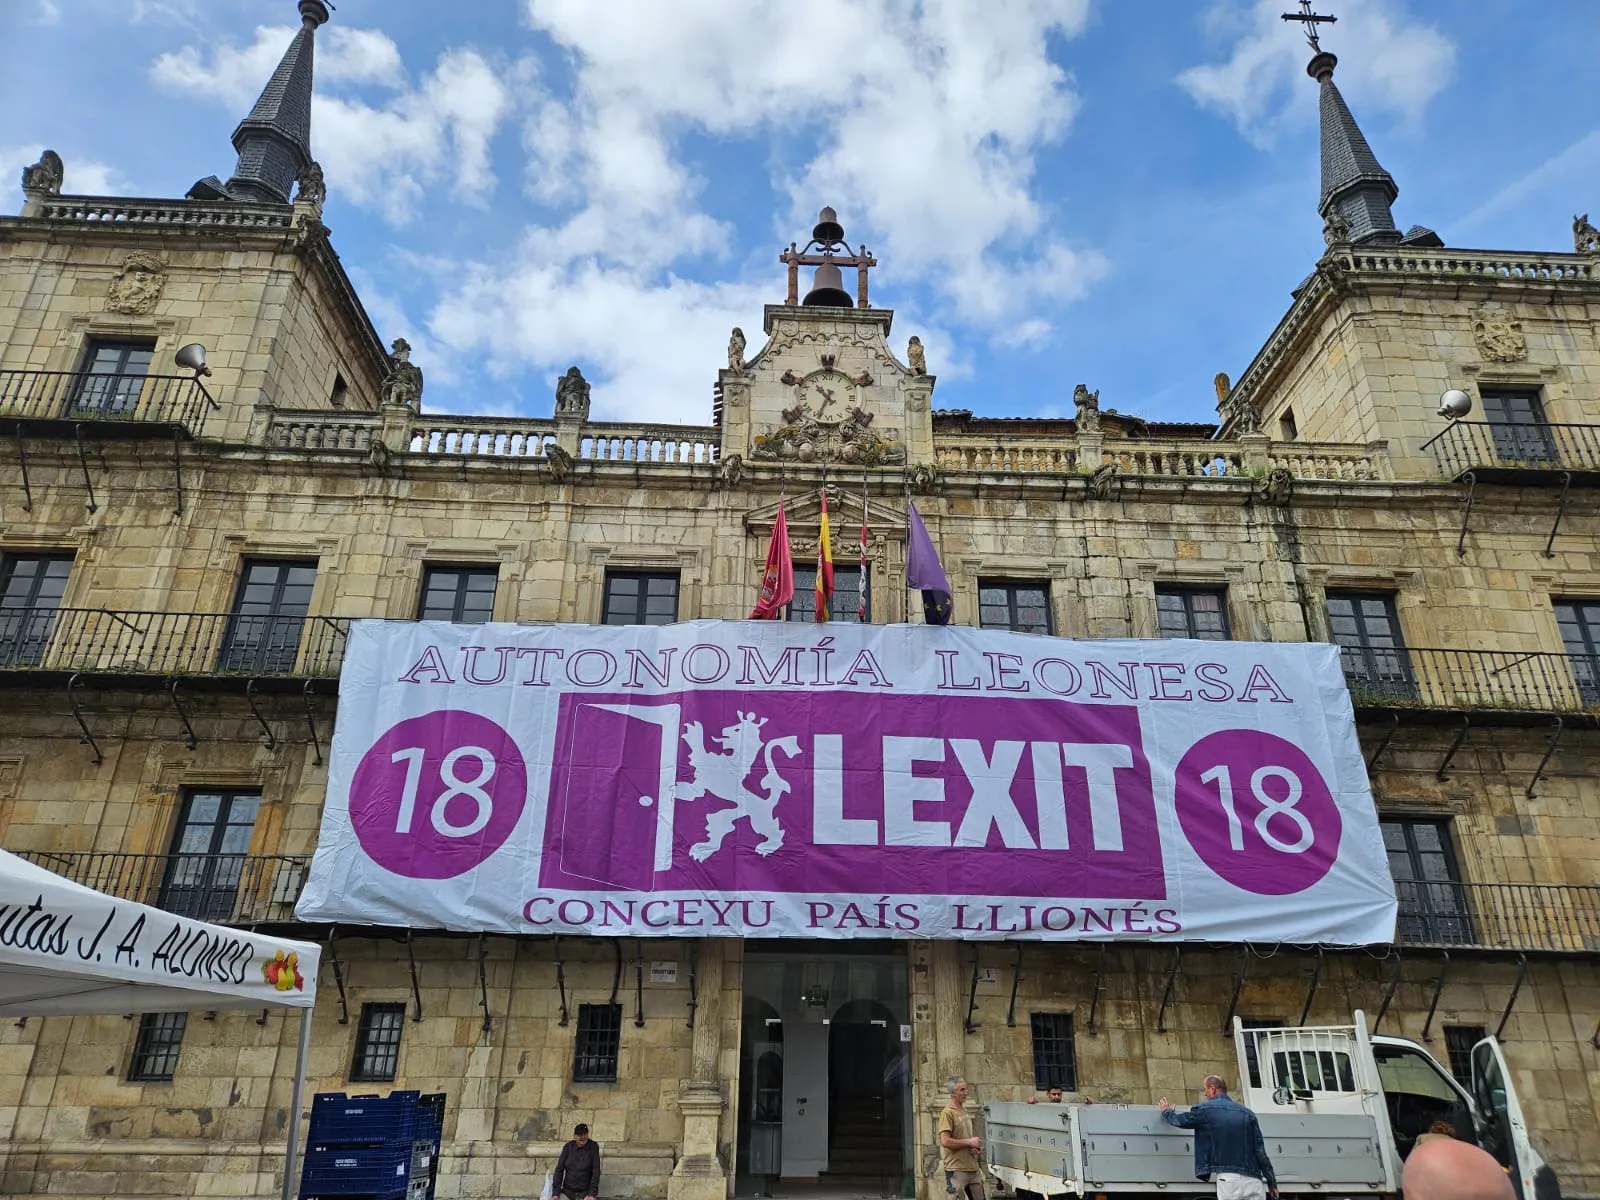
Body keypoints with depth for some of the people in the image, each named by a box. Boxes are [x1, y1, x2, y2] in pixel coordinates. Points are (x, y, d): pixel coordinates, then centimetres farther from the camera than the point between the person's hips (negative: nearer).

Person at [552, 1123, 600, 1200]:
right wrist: (556, 1192, -10)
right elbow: (559, 1169, -1)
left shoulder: (593, 1146, -5)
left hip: (585, 1192, -2)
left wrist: (592, 1193, -16)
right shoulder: (568, 1147, 0)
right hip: (568, 1191, 2)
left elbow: (596, 1171, -8)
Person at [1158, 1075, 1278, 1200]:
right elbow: (1260, 1151, 8)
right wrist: (1272, 1183, 14)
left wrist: (1166, 1111, 41)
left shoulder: (1204, 1110, 3)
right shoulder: (1247, 1113, 12)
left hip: (1229, 1179, -4)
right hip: (1253, 1180, 4)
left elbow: (1179, 1120, 18)